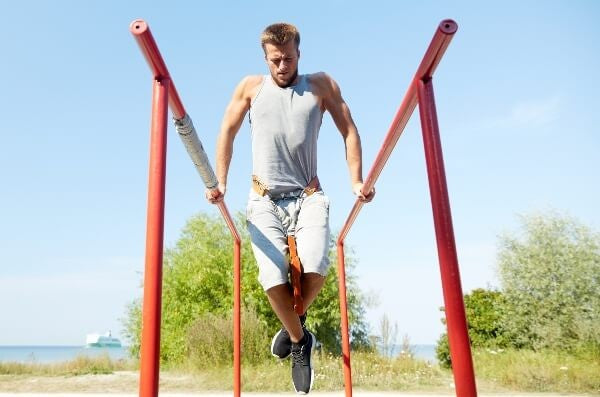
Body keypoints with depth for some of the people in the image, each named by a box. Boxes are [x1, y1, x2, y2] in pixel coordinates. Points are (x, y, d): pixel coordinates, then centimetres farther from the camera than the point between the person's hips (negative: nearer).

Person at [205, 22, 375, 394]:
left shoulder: (322, 85, 8)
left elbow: (349, 130, 12)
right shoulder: (251, 87, 10)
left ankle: (295, 324, 12)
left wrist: (357, 181, 2)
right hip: (265, 199, 1)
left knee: (315, 269, -23)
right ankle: (300, 342, 13)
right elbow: (227, 133, 15)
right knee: (273, 278, -16)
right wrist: (220, 183, 6)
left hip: (309, 196, 0)